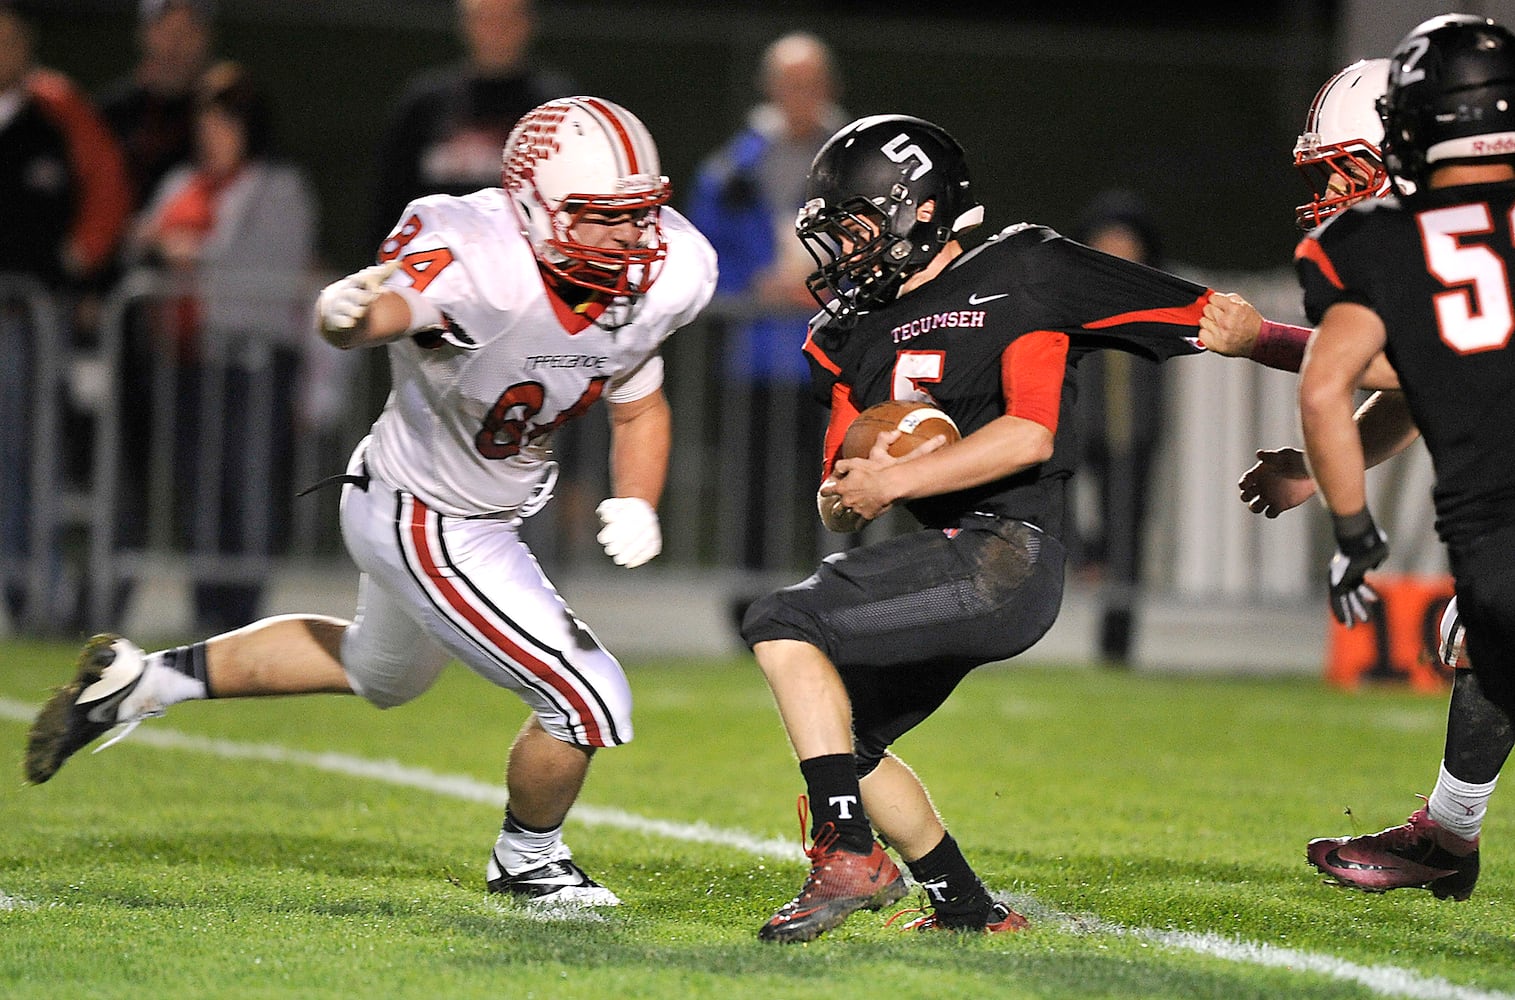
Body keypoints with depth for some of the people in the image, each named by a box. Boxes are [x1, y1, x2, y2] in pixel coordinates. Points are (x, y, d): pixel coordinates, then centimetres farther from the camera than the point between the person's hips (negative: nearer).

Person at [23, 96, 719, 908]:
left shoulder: (655, 279, -12)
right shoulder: (480, 263, -34)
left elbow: (639, 408, 5)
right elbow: (378, 312, -51)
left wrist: (635, 506, -9)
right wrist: (349, 309, -74)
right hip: (427, 527, -9)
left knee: (381, 672, 33)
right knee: (588, 701, -6)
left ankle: (142, 678, 39)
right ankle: (527, 859, 24)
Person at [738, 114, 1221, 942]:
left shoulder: (1017, 278, -4)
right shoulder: (856, 333, 17)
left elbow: (1030, 435, -15)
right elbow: (840, 497, 11)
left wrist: (896, 480, -16)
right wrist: (844, 498, -13)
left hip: (1005, 555, -9)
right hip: (949, 563, 9)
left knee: (783, 624, -20)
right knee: (843, 740, 17)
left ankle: (849, 855, -21)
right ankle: (968, 911, 26)